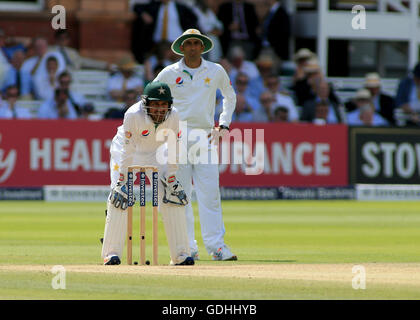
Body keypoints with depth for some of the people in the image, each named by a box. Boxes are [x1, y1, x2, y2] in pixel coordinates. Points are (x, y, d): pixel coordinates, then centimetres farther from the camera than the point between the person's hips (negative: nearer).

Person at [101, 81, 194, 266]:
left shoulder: (173, 116, -23)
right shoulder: (133, 115, -34)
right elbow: (128, 150, -29)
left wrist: (171, 179, -13)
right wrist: (122, 182, -29)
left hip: (155, 153, 3)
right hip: (126, 150, -3)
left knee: (173, 197, -7)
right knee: (119, 198, -17)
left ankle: (180, 254, 0)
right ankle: (111, 253, -11)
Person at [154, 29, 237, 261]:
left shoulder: (216, 72, 7)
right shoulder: (169, 73, 3)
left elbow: (230, 96, 24)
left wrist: (224, 125, 12)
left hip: (205, 137, 1)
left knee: (210, 193, -9)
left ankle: (216, 245, -11)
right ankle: (187, 248, 3)